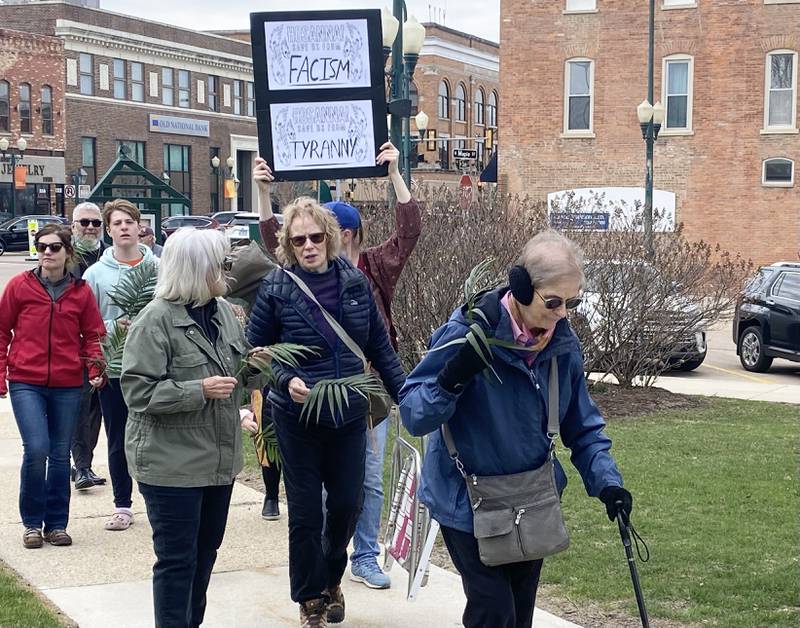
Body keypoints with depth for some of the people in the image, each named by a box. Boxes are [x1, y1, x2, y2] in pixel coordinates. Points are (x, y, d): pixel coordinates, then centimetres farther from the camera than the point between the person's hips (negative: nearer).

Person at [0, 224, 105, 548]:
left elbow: (92, 336, 10)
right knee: (36, 449, -13)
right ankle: (32, 522, 5)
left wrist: (96, 369, -5)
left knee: (60, 454, 8)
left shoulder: (81, 291, 4)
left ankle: (56, 524, 21)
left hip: (67, 385, 2)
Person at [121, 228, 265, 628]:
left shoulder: (223, 311, 7)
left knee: (205, 553, 18)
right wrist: (199, 391, -24)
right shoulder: (156, 320, -15)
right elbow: (137, 391, -19)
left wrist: (254, 364, -2)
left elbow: (240, 370, 20)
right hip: (172, 464, -8)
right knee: (177, 560, 0)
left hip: (219, 459, 8)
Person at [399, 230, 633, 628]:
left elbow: (582, 426, 5)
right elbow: (412, 415, -21)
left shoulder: (563, 344, -5)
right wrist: (451, 379, -39)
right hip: (469, 504, -5)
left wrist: (606, 480, -9)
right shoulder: (467, 334, -21)